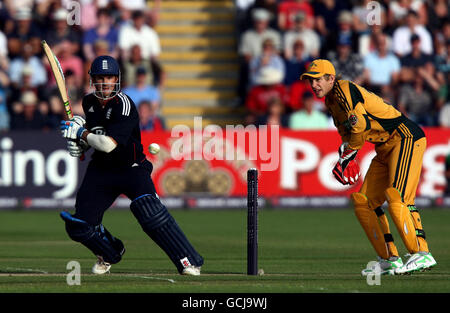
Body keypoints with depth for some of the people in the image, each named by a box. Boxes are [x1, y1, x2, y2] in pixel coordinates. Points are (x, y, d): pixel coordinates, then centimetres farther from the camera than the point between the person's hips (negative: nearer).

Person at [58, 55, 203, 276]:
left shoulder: (124, 105, -21)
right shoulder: (89, 102, 1)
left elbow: (108, 144, -31)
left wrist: (80, 133, -19)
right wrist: (80, 142, 4)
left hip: (132, 169, -6)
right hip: (100, 170, 6)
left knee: (150, 211, -31)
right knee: (78, 226, -2)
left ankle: (188, 261, -25)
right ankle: (110, 253, 31)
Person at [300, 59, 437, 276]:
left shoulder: (344, 89, -16)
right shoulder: (330, 100, 14)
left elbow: (360, 125, -24)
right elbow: (347, 133, 23)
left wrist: (348, 150, -8)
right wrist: (345, 156, 4)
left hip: (406, 138, -10)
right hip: (385, 148, 10)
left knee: (396, 196, -24)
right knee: (362, 201, 5)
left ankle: (422, 254, -25)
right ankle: (389, 259, 7)